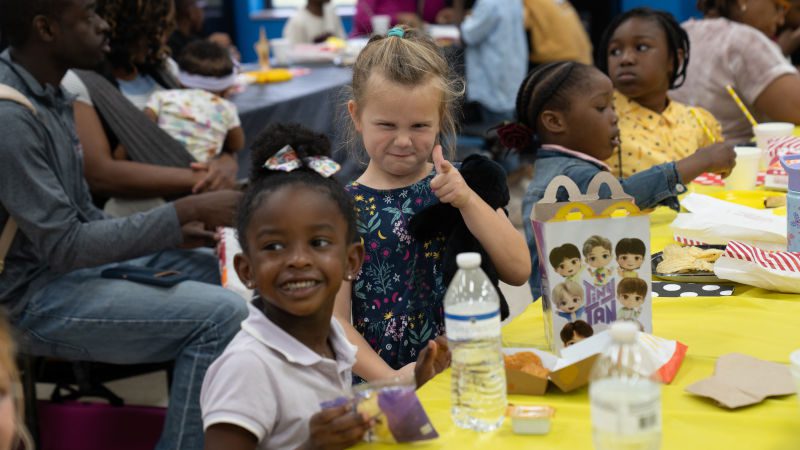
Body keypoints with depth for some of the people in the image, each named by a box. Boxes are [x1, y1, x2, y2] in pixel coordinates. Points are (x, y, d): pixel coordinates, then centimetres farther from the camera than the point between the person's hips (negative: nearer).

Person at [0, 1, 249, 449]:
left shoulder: (48, 94, 7)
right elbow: (63, 246, -23)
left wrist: (173, 230, 0)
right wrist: (182, 213, -21)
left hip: (83, 262, 10)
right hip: (38, 299, -10)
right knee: (222, 314, -23)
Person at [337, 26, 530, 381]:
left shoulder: (460, 186, 7)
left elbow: (518, 271, -2)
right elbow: (336, 322, -3)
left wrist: (468, 200, -11)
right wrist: (391, 379, -15)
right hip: (380, 388, -1)